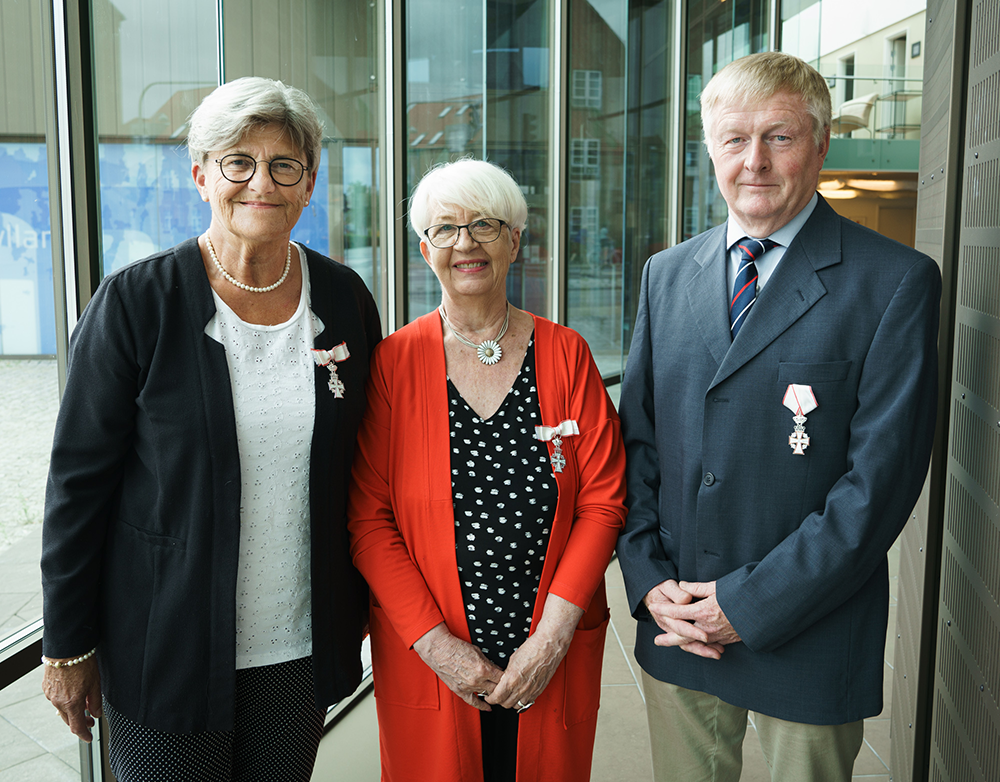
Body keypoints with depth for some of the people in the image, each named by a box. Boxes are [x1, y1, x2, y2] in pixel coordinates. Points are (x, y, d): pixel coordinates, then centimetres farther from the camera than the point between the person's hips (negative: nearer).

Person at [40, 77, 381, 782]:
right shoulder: (134, 302, -11)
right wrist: (68, 645, -4)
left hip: (301, 646, 3)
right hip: (167, 644, -3)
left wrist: (361, 601, 12)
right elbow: (79, 479, -6)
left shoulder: (345, 298, 0)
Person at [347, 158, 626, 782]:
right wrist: (433, 641, -13)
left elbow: (603, 500, -3)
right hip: (427, 660, -1)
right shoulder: (394, 361, -4)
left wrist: (553, 634, -11)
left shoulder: (566, 354, 0)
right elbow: (368, 517, -6)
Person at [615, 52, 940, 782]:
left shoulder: (897, 282, -10)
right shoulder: (667, 274, 6)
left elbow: (882, 478, -15)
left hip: (806, 637, -3)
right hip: (676, 626, 4)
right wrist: (649, 579, -4)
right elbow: (637, 438, 7)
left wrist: (751, 604, -15)